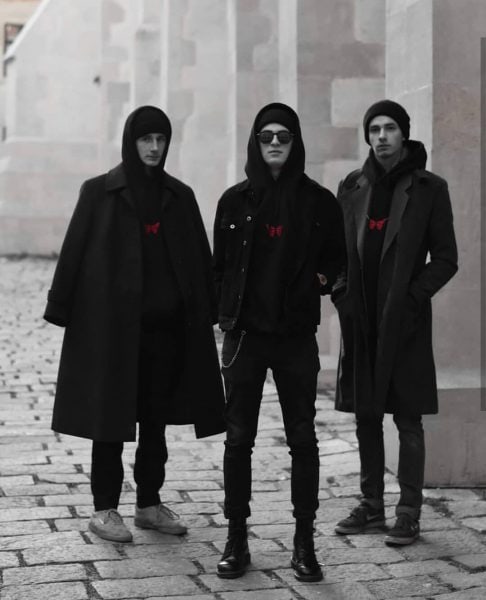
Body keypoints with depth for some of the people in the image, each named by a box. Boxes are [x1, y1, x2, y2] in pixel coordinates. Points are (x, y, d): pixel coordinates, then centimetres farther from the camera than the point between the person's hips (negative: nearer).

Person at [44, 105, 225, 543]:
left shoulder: (180, 196, 10)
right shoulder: (100, 193, 0)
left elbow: (199, 259, 10)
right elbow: (74, 253, -2)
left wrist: (210, 313, 4)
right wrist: (62, 309, -8)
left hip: (166, 325, 4)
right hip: (112, 324, -4)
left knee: (156, 419, 10)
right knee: (111, 417, 2)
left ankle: (150, 504, 21)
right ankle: (104, 509, 11)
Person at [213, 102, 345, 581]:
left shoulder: (319, 202, 1)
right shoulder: (236, 200, 4)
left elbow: (335, 258, 13)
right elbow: (220, 264, 10)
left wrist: (320, 279, -5)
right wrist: (225, 314, 3)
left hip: (297, 336, -1)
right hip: (244, 334, 1)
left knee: (302, 440, 2)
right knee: (238, 439, 4)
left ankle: (304, 544, 11)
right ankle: (236, 540, 14)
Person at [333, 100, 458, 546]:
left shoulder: (429, 189, 0)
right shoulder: (352, 187, 10)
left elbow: (445, 259, 0)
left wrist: (412, 296, -11)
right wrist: (342, 293, 2)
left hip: (404, 321, -4)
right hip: (360, 320, 4)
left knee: (408, 419, -1)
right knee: (366, 415, 11)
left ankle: (409, 513, 6)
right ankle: (371, 505, 23)